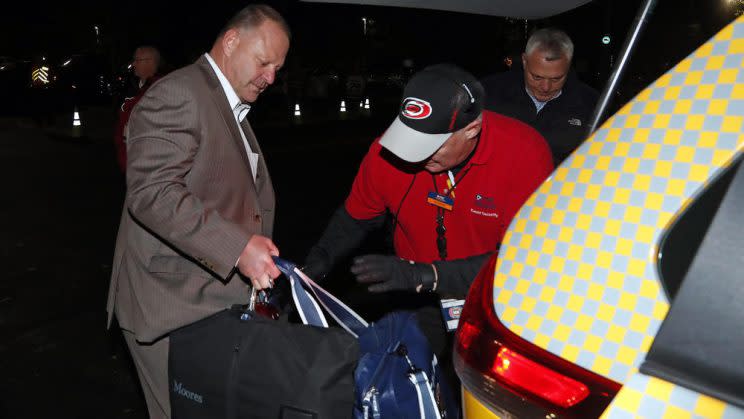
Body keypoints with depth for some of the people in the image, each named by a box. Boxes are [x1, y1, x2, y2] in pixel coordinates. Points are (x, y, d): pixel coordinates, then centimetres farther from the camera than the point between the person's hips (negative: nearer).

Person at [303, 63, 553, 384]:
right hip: (424, 305, 3)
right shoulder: (389, 149, -15)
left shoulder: (526, 153, -24)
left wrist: (424, 275, -34)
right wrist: (319, 259, -13)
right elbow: (356, 218, 4)